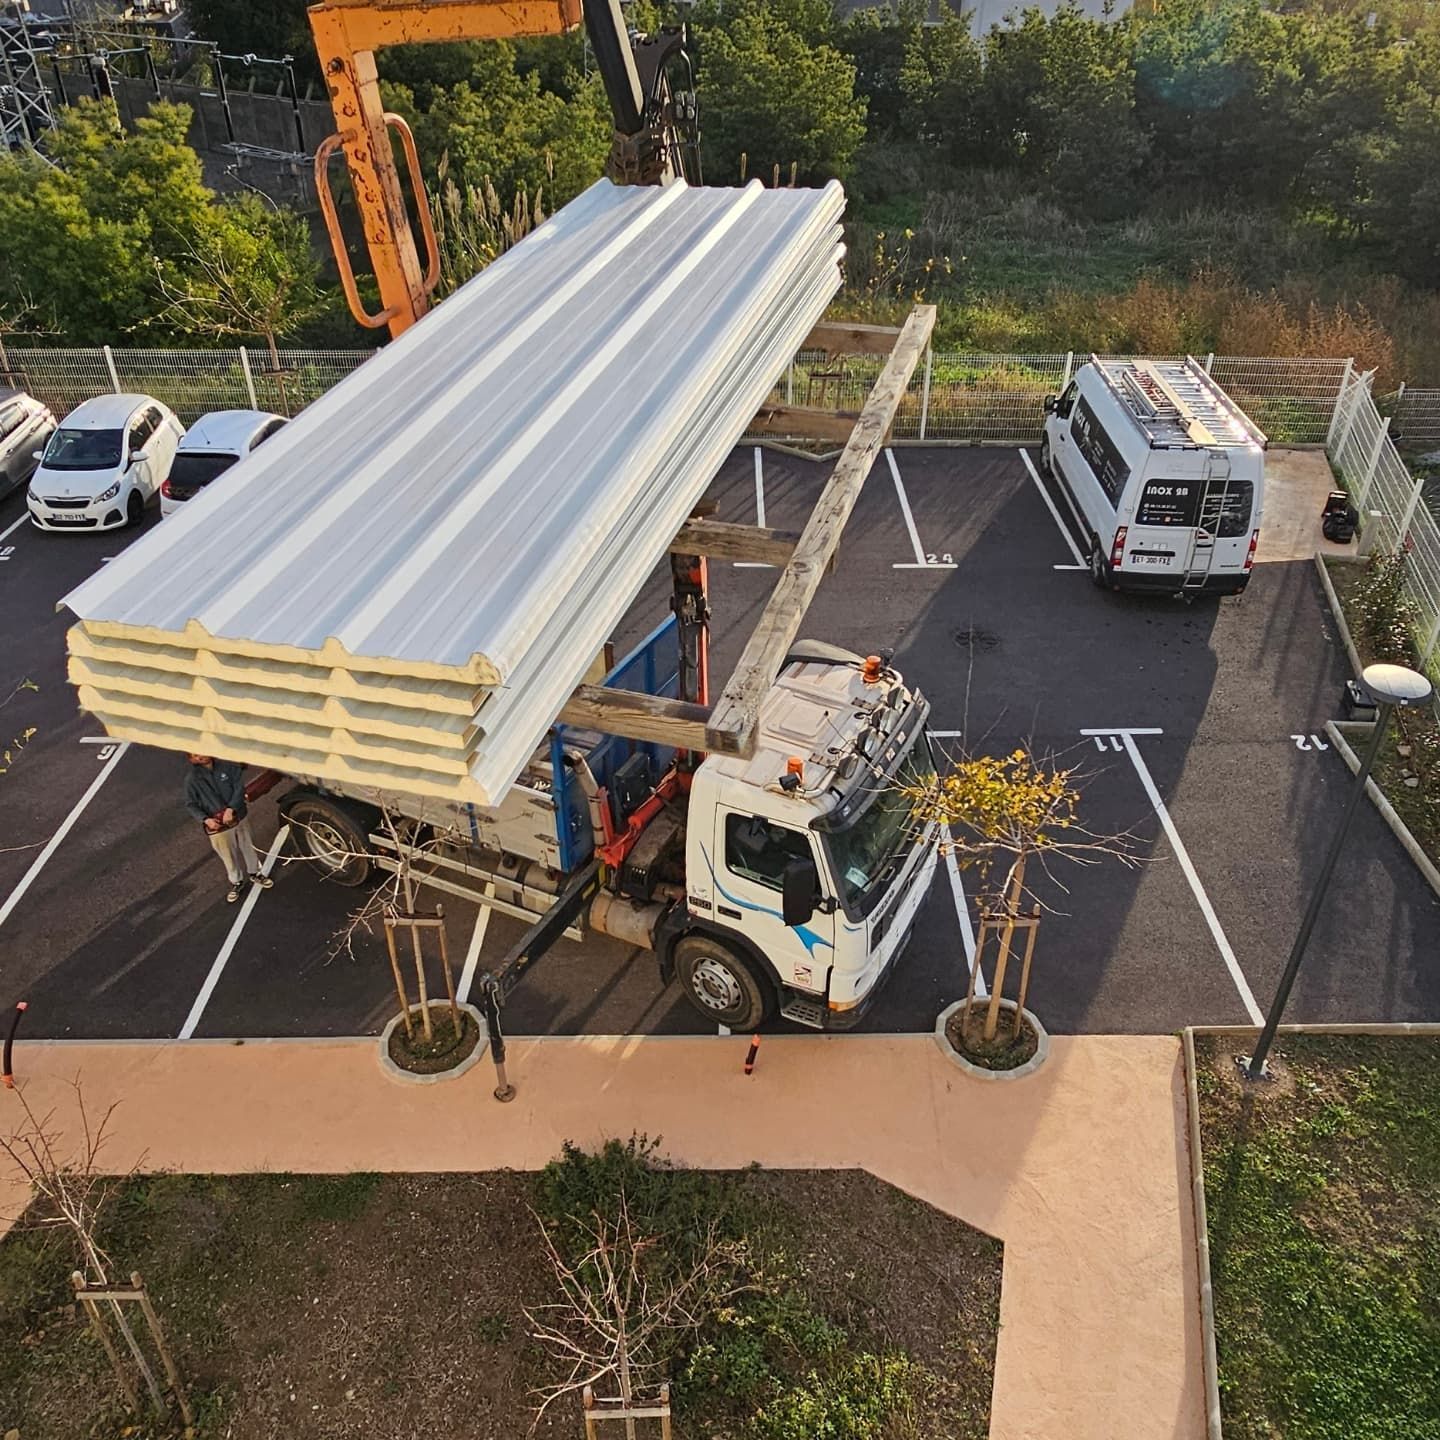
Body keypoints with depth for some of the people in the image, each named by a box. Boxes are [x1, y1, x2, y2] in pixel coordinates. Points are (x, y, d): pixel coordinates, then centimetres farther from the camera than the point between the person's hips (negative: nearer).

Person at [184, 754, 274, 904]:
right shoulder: (191, 779, -13)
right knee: (229, 856, 14)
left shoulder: (228, 766, -12)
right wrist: (205, 819, -22)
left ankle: (254, 874, 45)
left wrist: (231, 809, -22)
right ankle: (237, 882, 38)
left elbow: (239, 787, -12)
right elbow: (190, 805, -7)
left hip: (238, 817, 2)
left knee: (248, 847, 20)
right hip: (217, 826, -2)